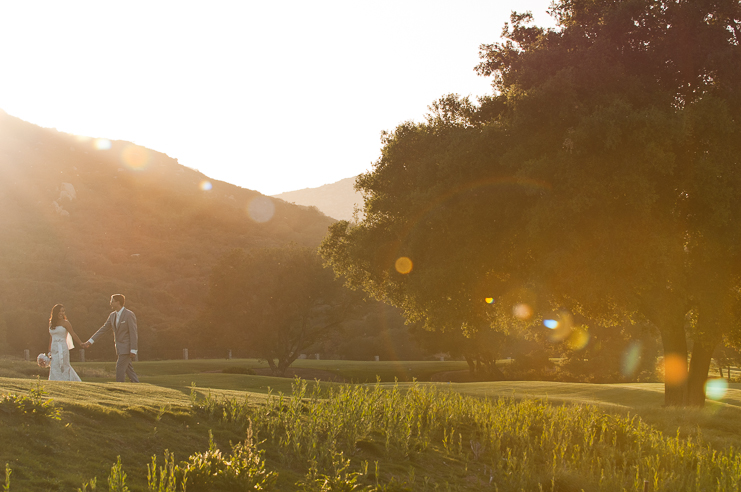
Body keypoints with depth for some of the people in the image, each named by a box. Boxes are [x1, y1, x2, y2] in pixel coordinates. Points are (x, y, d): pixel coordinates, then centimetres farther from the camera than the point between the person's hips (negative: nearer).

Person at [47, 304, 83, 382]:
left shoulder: (65, 323, -2)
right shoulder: (51, 323, 15)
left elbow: (73, 334, -7)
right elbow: (51, 338, 18)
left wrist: (81, 344, -18)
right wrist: (49, 351, 15)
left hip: (62, 349, -6)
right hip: (54, 350, 6)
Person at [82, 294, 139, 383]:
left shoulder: (129, 315, -14)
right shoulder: (113, 315, 9)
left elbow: (133, 333, -16)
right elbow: (103, 329, 13)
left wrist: (133, 350, -20)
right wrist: (90, 341, 9)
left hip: (127, 348, -8)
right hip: (120, 348, 8)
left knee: (120, 369, -9)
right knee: (128, 369, 9)